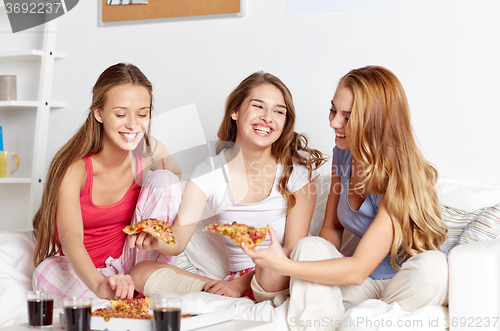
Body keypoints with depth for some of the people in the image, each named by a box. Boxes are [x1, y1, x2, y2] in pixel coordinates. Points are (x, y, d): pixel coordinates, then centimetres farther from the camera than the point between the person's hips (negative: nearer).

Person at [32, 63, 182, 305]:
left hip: (126, 264, 4)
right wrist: (99, 285, -58)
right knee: (47, 272, -37)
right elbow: (70, 237, -38)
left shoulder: (149, 151, -11)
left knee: (164, 178, -14)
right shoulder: (74, 167, -22)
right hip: (82, 272, -3)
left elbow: (177, 179, 14)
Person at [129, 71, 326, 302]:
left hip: (284, 279, -3)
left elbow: (294, 246, -7)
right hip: (237, 276, 4)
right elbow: (178, 241, -9)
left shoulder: (300, 166, -5)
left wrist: (241, 283, -16)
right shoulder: (209, 173, 0)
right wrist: (157, 240, -33)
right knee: (142, 273, -12)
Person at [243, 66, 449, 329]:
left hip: (404, 285, -5)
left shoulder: (399, 178, -26)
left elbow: (358, 270, -27)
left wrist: (285, 266, -33)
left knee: (432, 265, -37)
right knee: (309, 246, -21)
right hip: (361, 283, 5)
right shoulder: (344, 154, -2)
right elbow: (332, 227, 8)